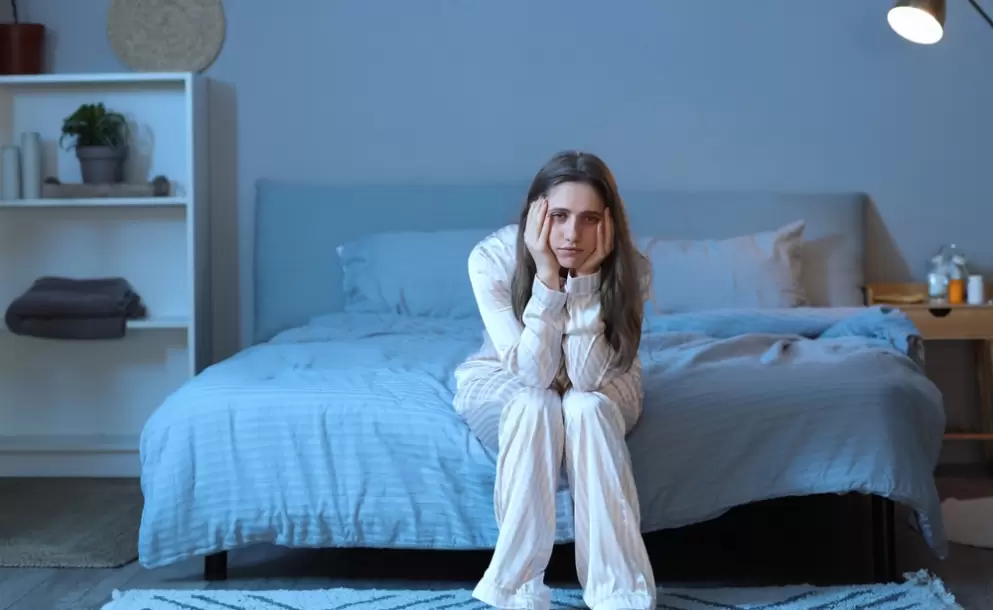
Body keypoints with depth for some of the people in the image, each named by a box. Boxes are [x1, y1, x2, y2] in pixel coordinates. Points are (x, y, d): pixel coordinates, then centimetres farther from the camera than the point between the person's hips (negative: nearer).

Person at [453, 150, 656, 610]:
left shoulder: (630, 268, -26)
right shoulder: (492, 258, -29)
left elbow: (587, 378, -32)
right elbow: (532, 373, -33)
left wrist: (585, 279, -40)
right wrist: (547, 275, -42)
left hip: (599, 388, 1)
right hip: (503, 380, -1)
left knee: (586, 408, -34)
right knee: (536, 407, -35)